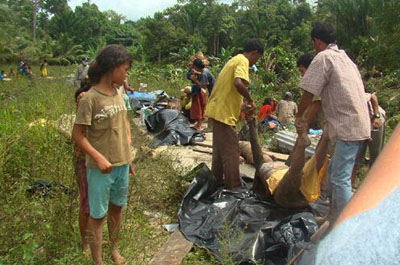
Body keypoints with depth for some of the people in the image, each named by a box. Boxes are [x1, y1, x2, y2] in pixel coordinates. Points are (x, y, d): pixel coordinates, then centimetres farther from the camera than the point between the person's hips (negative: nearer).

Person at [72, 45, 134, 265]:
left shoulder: (117, 94, 4)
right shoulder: (90, 99, -16)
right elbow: (78, 135, -14)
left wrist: (128, 155, 12)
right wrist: (99, 158, -20)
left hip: (122, 164, 7)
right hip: (101, 168, -7)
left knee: (117, 207, 20)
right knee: (98, 215, 7)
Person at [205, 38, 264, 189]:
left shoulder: (235, 60, 19)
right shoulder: (243, 61, -11)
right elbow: (238, 83, -30)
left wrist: (242, 102, 19)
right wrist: (250, 100, -17)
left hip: (216, 110, 10)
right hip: (224, 114, -10)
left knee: (220, 149, 20)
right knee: (231, 152, -3)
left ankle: (217, 182, 31)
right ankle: (234, 188, 4)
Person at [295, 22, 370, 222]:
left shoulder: (323, 57, -7)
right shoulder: (345, 57, 21)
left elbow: (309, 93, -11)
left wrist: (299, 117, 4)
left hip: (348, 127, -10)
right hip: (357, 124, 10)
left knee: (340, 178, -7)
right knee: (334, 171, 19)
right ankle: (334, 219, 31)